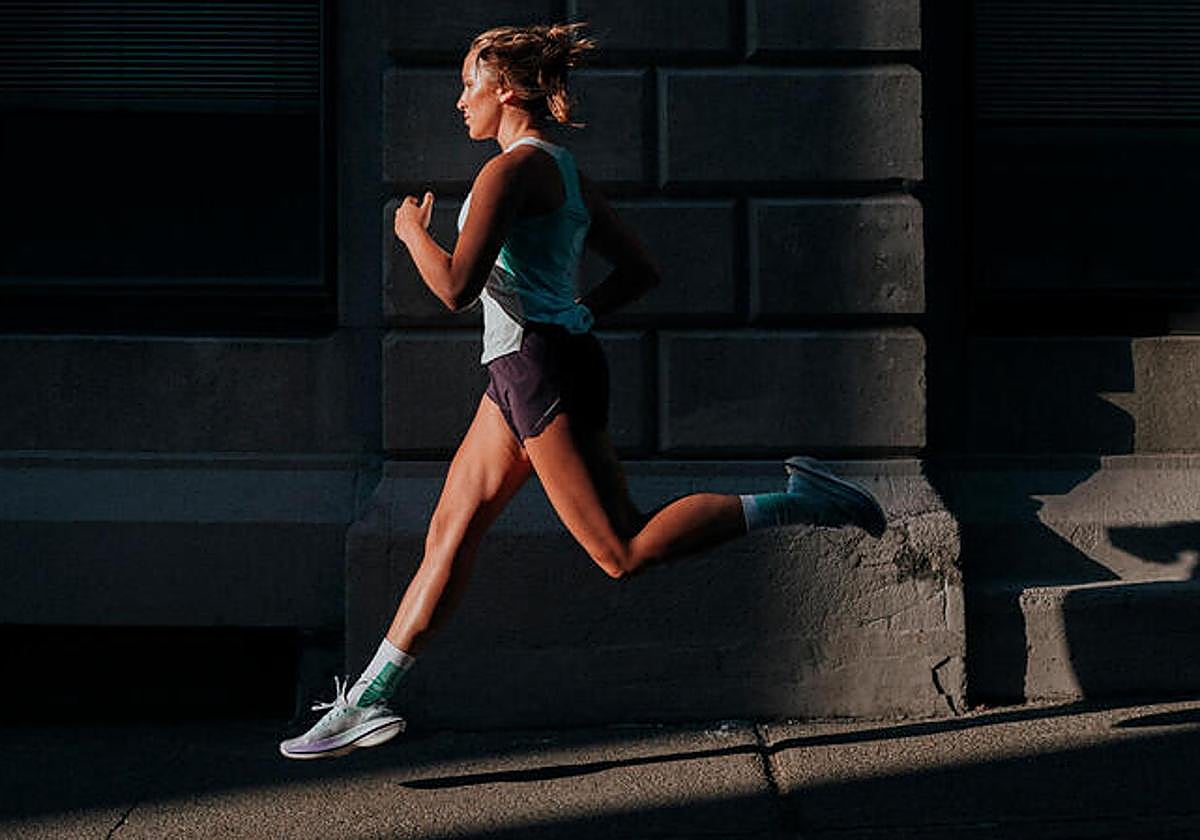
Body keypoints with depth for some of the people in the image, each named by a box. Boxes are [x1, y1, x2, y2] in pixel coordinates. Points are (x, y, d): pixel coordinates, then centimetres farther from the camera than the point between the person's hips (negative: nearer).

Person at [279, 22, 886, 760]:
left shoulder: (512, 170, -12)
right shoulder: (566, 173, 16)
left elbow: (456, 288, -20)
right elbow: (642, 270, 19)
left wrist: (412, 230, -3)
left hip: (544, 370, -10)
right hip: (521, 373, 10)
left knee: (625, 552, -9)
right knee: (450, 532, 9)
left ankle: (793, 503, -8)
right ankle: (368, 702, 12)